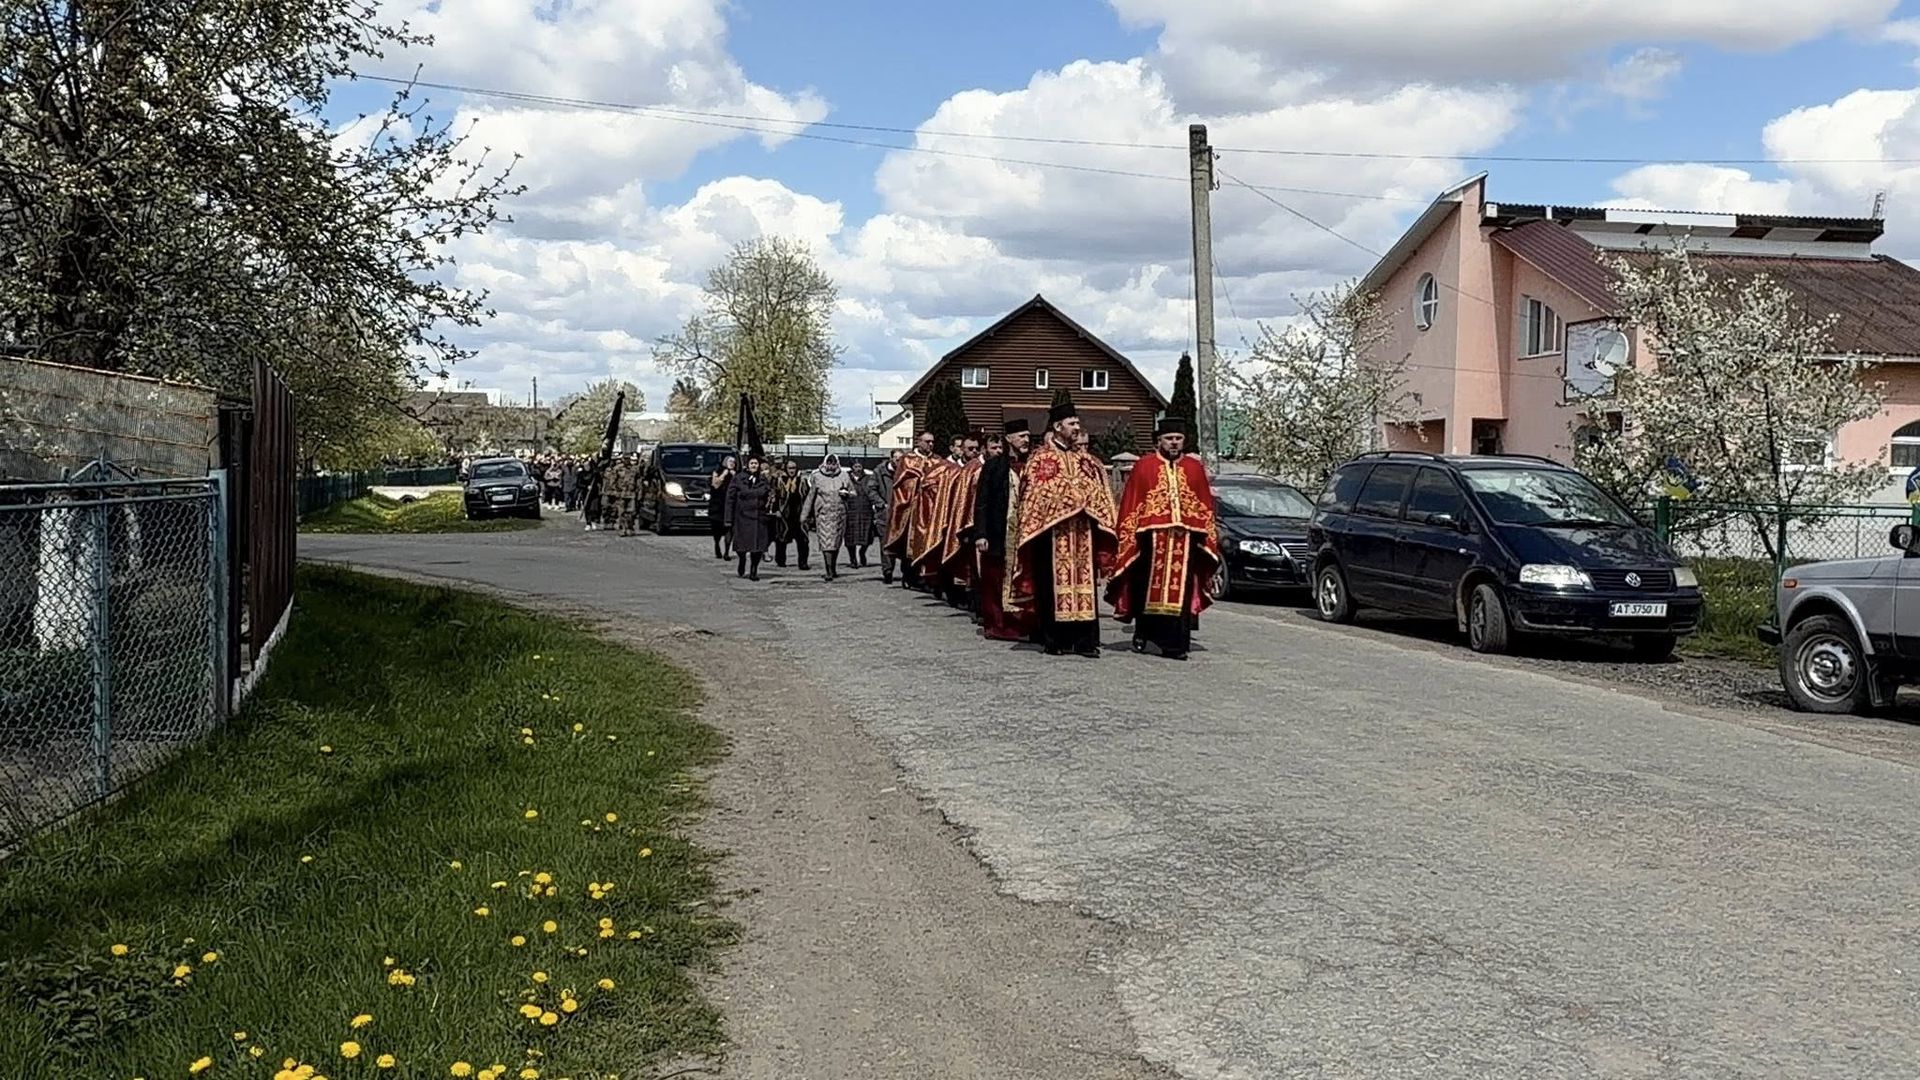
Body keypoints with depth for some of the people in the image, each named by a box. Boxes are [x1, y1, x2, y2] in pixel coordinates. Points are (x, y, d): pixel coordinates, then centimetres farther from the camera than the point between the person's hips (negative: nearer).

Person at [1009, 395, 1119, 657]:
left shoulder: (1084, 458, 18)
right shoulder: (1041, 458, 2)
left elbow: (1098, 490, 16)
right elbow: (1038, 492, -7)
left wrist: (1086, 498, -4)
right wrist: (1073, 491, -8)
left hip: (1082, 531, 5)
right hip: (1053, 529, -5)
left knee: (1084, 579, 1)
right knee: (1054, 581, -4)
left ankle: (1084, 640, 2)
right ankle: (1054, 639, 2)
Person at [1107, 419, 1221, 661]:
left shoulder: (1195, 468, 13)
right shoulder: (1144, 466, 5)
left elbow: (1206, 506, 14)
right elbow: (1130, 504, 3)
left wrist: (1208, 536, 6)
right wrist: (1129, 537, -4)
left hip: (1185, 538, 2)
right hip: (1152, 537, -2)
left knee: (1179, 592, 0)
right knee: (1149, 589, 1)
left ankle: (1174, 644, 3)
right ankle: (1141, 634, 18)